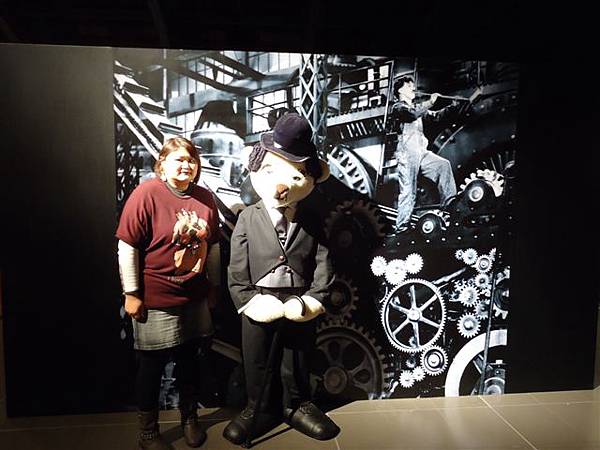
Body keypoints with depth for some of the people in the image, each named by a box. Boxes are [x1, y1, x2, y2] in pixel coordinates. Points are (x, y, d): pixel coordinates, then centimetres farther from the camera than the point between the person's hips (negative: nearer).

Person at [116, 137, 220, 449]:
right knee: (152, 365, 12)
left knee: (188, 359, 19)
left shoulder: (205, 198, 3)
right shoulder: (146, 194, -13)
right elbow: (128, 246, -12)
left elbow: (213, 246, 10)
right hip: (156, 301, -4)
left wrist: (213, 284, 13)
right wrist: (131, 293, -11)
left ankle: (190, 418, 40)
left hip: (195, 298, 5)